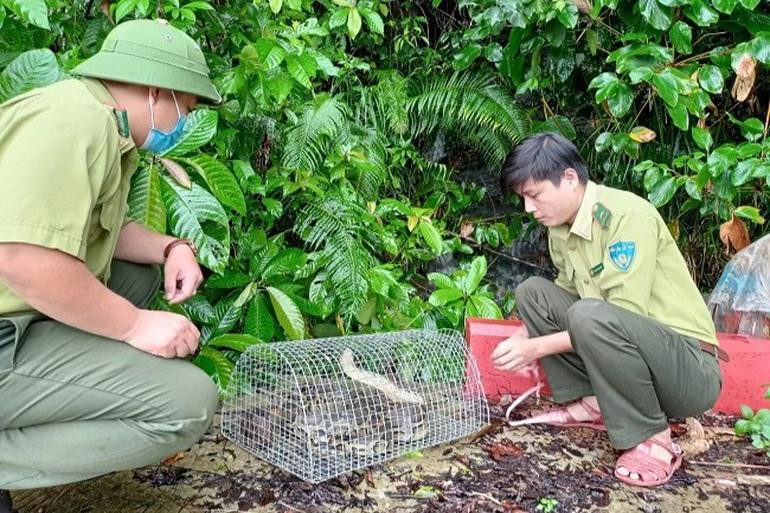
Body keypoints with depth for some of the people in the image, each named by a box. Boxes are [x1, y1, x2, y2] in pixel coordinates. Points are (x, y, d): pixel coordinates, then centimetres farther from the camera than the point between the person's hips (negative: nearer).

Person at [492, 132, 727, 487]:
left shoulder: (627, 213, -20)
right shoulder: (560, 229, 2)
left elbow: (624, 318, -26)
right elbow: (569, 298, 12)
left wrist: (540, 346, -22)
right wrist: (530, 344, -5)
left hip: (690, 369, -7)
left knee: (592, 315, -35)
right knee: (532, 291, 0)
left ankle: (653, 439, -15)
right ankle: (590, 404, 1)